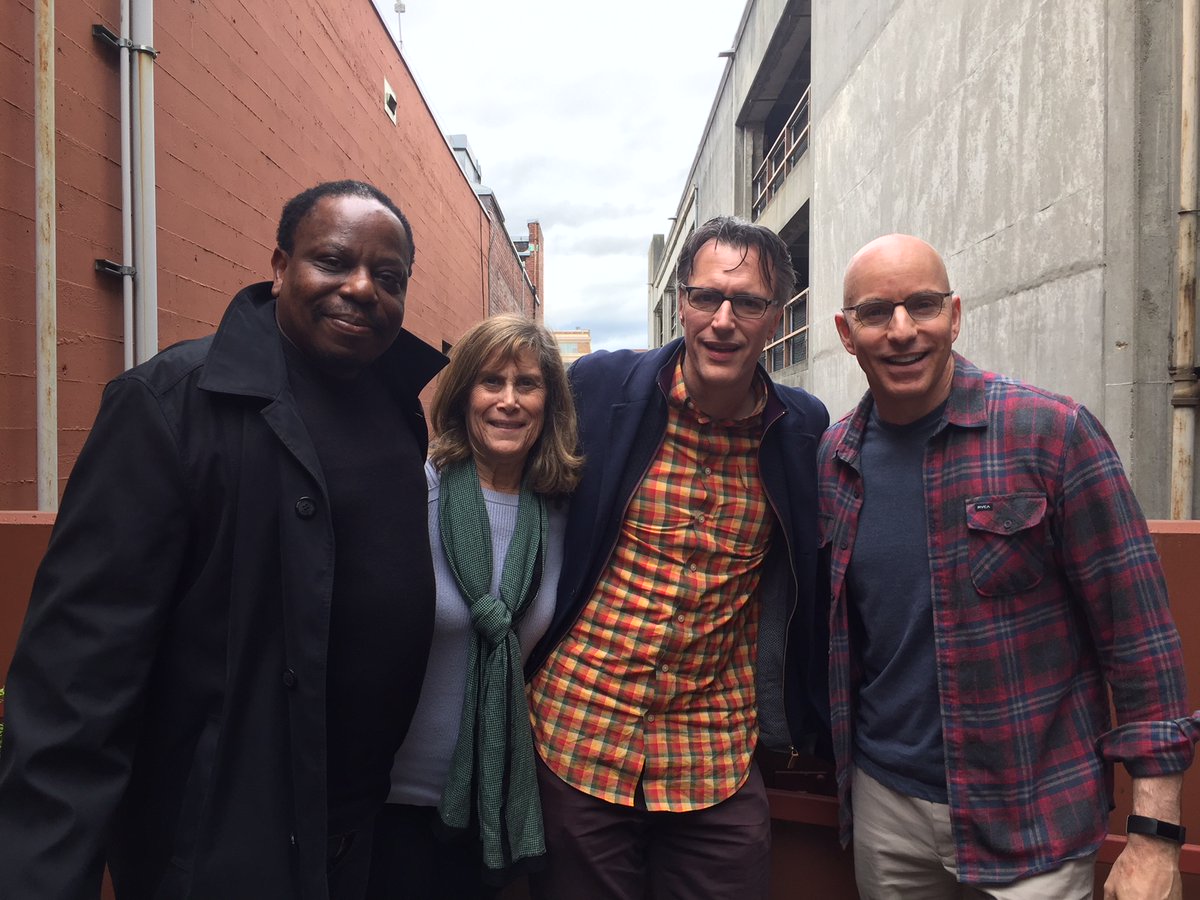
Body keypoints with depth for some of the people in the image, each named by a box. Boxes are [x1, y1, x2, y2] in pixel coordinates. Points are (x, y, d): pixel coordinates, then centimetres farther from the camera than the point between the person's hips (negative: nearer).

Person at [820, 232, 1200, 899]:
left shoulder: (1052, 432, -13)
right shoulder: (831, 460, -1)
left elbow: (1139, 635, -12)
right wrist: (832, 755, 5)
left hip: (1031, 824, -3)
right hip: (883, 801, 4)